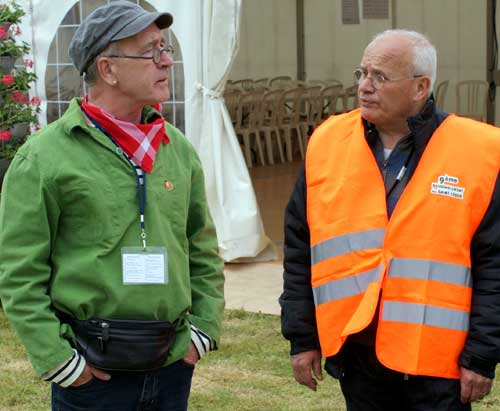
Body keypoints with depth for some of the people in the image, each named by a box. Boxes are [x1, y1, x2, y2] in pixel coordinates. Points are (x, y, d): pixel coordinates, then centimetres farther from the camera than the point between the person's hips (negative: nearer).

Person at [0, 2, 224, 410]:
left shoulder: (178, 149, 10)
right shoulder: (45, 156, -7)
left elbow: (205, 253, 17)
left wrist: (203, 328, 7)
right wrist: (57, 359, -11)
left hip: (174, 364, 5)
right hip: (93, 373, -5)